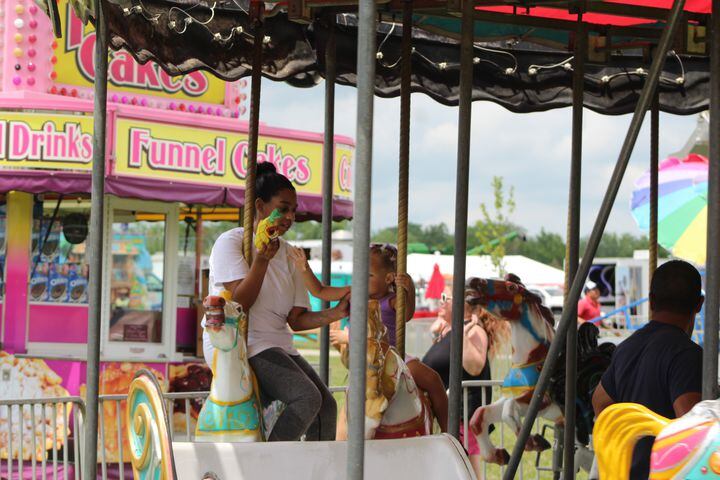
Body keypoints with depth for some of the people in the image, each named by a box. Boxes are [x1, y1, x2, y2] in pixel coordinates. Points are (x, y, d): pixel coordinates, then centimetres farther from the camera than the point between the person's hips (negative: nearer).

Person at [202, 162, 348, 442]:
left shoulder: (288, 254, 16)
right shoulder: (230, 242, -3)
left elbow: (296, 319, 10)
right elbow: (239, 304, -13)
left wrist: (336, 314, -6)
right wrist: (261, 260, -23)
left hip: (277, 346, 7)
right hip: (235, 346, -7)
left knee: (327, 406, -10)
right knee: (307, 397, -26)